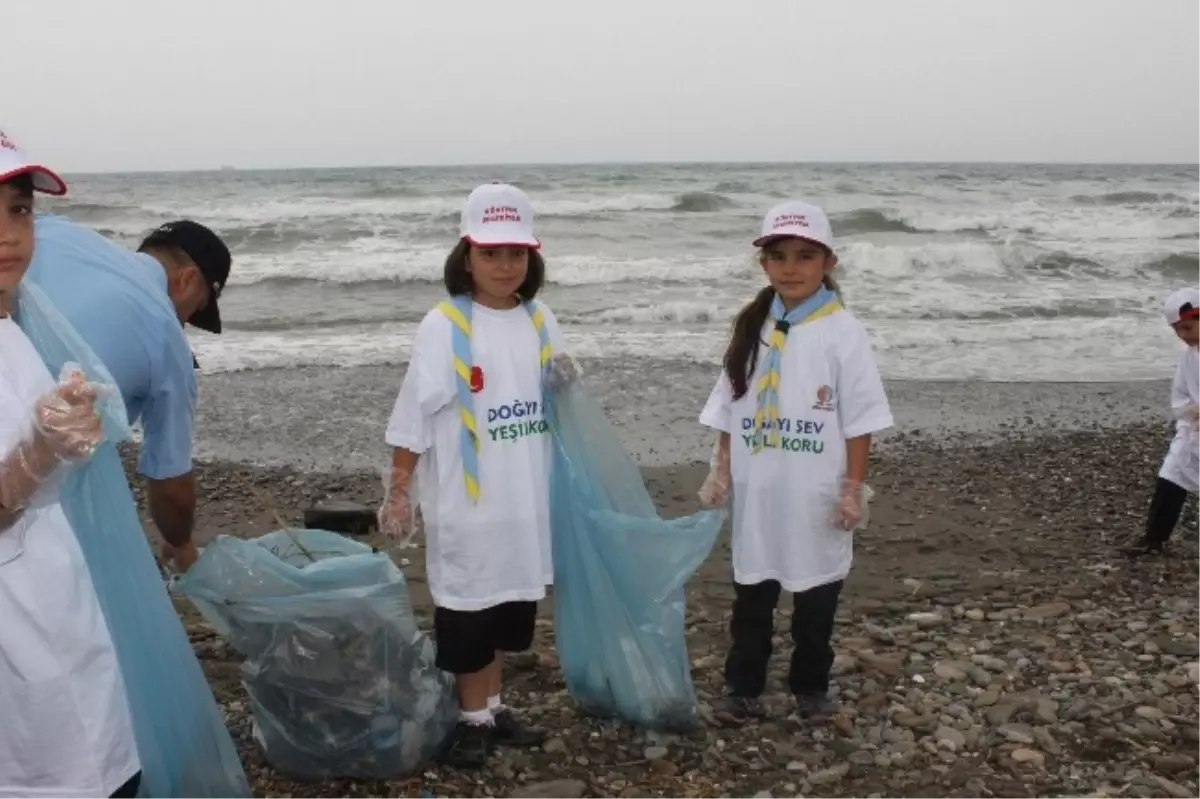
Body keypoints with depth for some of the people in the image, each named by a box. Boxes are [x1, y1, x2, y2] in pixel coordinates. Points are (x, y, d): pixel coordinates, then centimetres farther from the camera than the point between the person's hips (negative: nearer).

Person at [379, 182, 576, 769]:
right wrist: (398, 492, -13)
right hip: (466, 501, -5)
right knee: (467, 605, 5)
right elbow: (414, 415, -10)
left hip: (526, 499, 5)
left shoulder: (540, 321, 5)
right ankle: (472, 719, 21)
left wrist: (566, 385, -5)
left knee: (512, 601, 14)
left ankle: (494, 708, 31)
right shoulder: (444, 326, -11)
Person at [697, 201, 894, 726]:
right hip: (757, 492, 3)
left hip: (814, 497, -3)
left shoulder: (842, 332, -9)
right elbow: (728, 409, 9)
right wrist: (720, 471, 6)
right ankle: (743, 688, 23)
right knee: (750, 595, 12)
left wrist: (853, 488, -10)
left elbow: (860, 419, -8)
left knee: (815, 600, 12)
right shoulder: (752, 328, 4)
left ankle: (811, 686, 29)